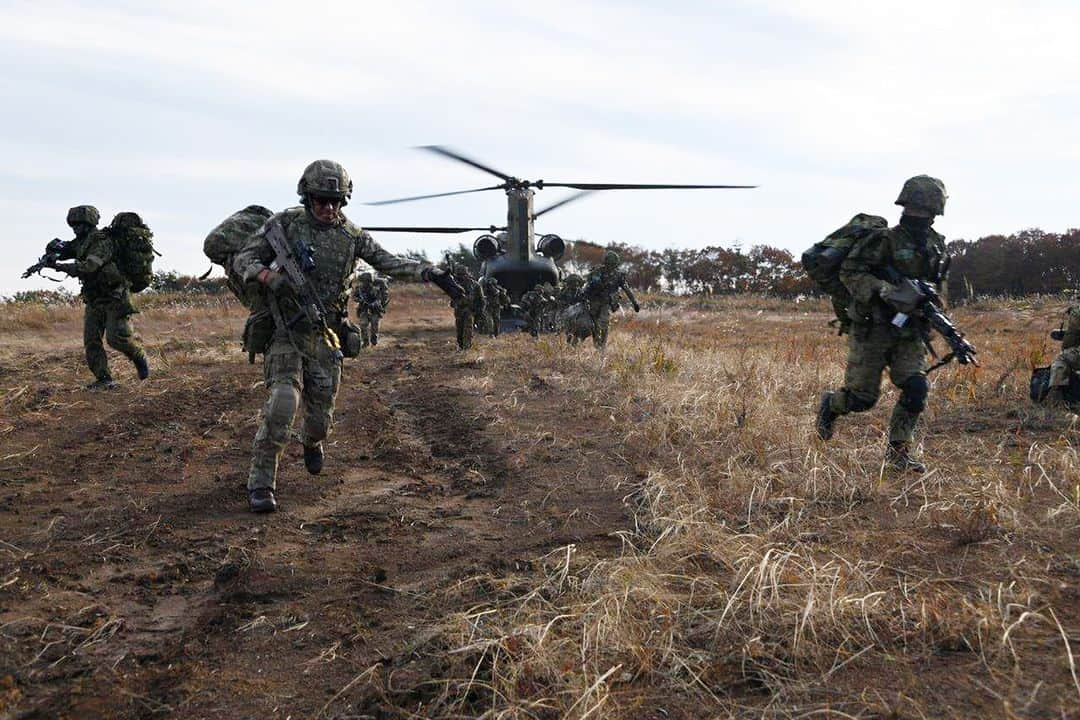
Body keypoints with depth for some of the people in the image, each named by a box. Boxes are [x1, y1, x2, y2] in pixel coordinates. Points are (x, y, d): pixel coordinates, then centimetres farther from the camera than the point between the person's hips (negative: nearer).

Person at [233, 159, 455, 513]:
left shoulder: (351, 235, 3)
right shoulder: (284, 224, -5)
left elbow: (389, 262, 4)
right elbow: (242, 260, -4)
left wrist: (430, 272, -9)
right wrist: (270, 276, -24)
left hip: (323, 337, 3)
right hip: (284, 333, -3)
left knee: (320, 417, 9)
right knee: (283, 401, -24)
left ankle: (311, 442, 48)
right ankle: (260, 484, -14)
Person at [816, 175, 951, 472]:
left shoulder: (936, 245, 8)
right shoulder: (883, 240, -14)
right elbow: (850, 272, -21)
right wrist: (884, 291, -32)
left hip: (909, 333, 5)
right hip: (873, 329, -5)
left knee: (916, 389, -9)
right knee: (862, 397, -2)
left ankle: (898, 452, 6)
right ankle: (829, 405, 32)